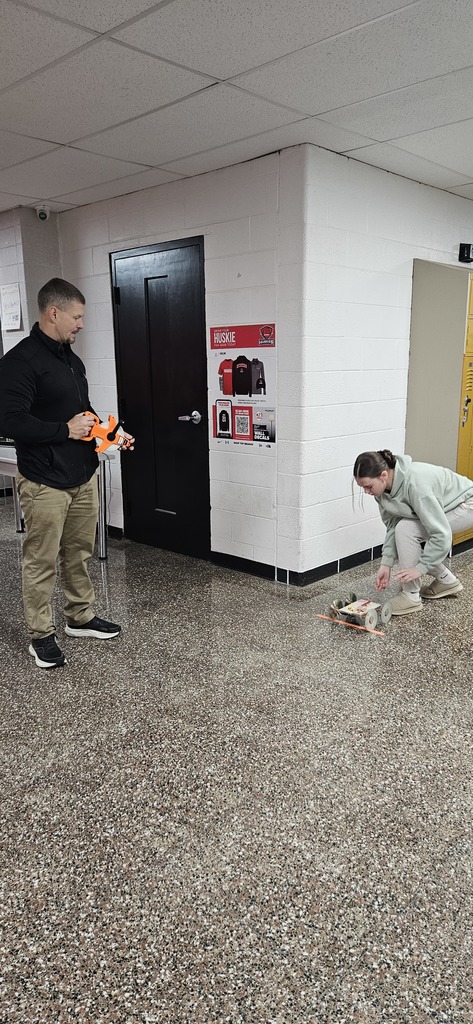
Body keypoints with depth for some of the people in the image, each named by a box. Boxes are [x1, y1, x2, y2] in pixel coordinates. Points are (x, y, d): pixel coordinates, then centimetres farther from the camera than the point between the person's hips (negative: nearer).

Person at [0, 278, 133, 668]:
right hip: (45, 482, -8)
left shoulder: (72, 359, 14)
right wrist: (66, 430, -18)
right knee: (41, 561, 3)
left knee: (80, 552, 17)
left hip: (84, 475, 8)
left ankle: (81, 617, 33)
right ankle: (41, 635, 17)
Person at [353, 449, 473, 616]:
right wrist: (386, 563, -15)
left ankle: (411, 596, -11)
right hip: (439, 507, 8)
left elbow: (441, 534, -35)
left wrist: (420, 568, -30)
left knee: (406, 529, -24)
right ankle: (446, 580, 17)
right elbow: (392, 525, -8)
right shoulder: (384, 486, -15)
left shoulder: (414, 484, -38)